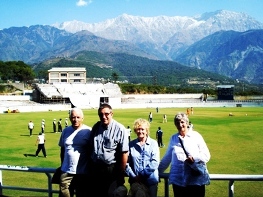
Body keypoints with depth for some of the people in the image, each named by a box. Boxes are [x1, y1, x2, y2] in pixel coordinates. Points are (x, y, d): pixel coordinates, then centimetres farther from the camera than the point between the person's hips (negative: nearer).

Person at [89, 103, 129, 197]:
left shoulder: (120, 129, -14)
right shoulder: (96, 127, 6)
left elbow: (124, 154, -15)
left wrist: (120, 174, -14)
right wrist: (91, 166, 14)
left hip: (111, 169, -5)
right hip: (95, 169, 6)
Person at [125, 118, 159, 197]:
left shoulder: (153, 143, -2)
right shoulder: (131, 145, 2)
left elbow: (155, 163, -9)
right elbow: (126, 162, 0)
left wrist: (142, 174, -13)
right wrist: (133, 176, -11)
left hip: (151, 180, 0)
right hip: (135, 180, 0)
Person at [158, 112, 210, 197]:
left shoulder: (196, 136, 2)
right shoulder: (173, 138, 10)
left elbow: (206, 155, -2)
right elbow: (167, 157, 17)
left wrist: (194, 158, -19)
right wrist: (158, 171, 16)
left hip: (196, 180, -2)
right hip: (178, 180, 2)